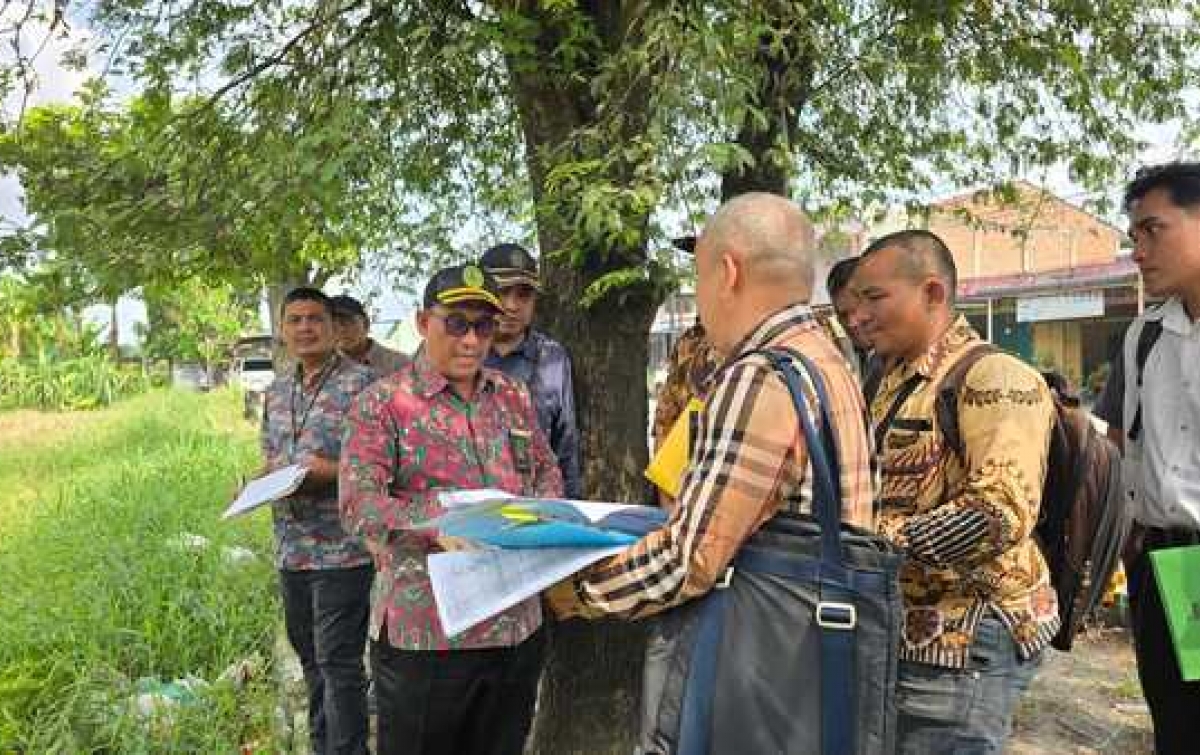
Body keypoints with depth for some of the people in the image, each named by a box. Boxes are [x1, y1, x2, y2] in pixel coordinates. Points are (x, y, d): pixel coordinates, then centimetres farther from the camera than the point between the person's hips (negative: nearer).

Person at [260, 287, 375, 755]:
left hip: (342, 547, -7)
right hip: (291, 548, 7)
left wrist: (330, 471, -23)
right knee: (309, 657, 18)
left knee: (338, 662, -3)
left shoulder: (359, 383, -9)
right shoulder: (277, 392, 13)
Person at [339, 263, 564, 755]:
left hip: (517, 624, 5)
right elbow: (358, 501, -15)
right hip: (424, 631, -5)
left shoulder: (514, 397, 10)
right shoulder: (383, 403, -6)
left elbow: (548, 472, 16)